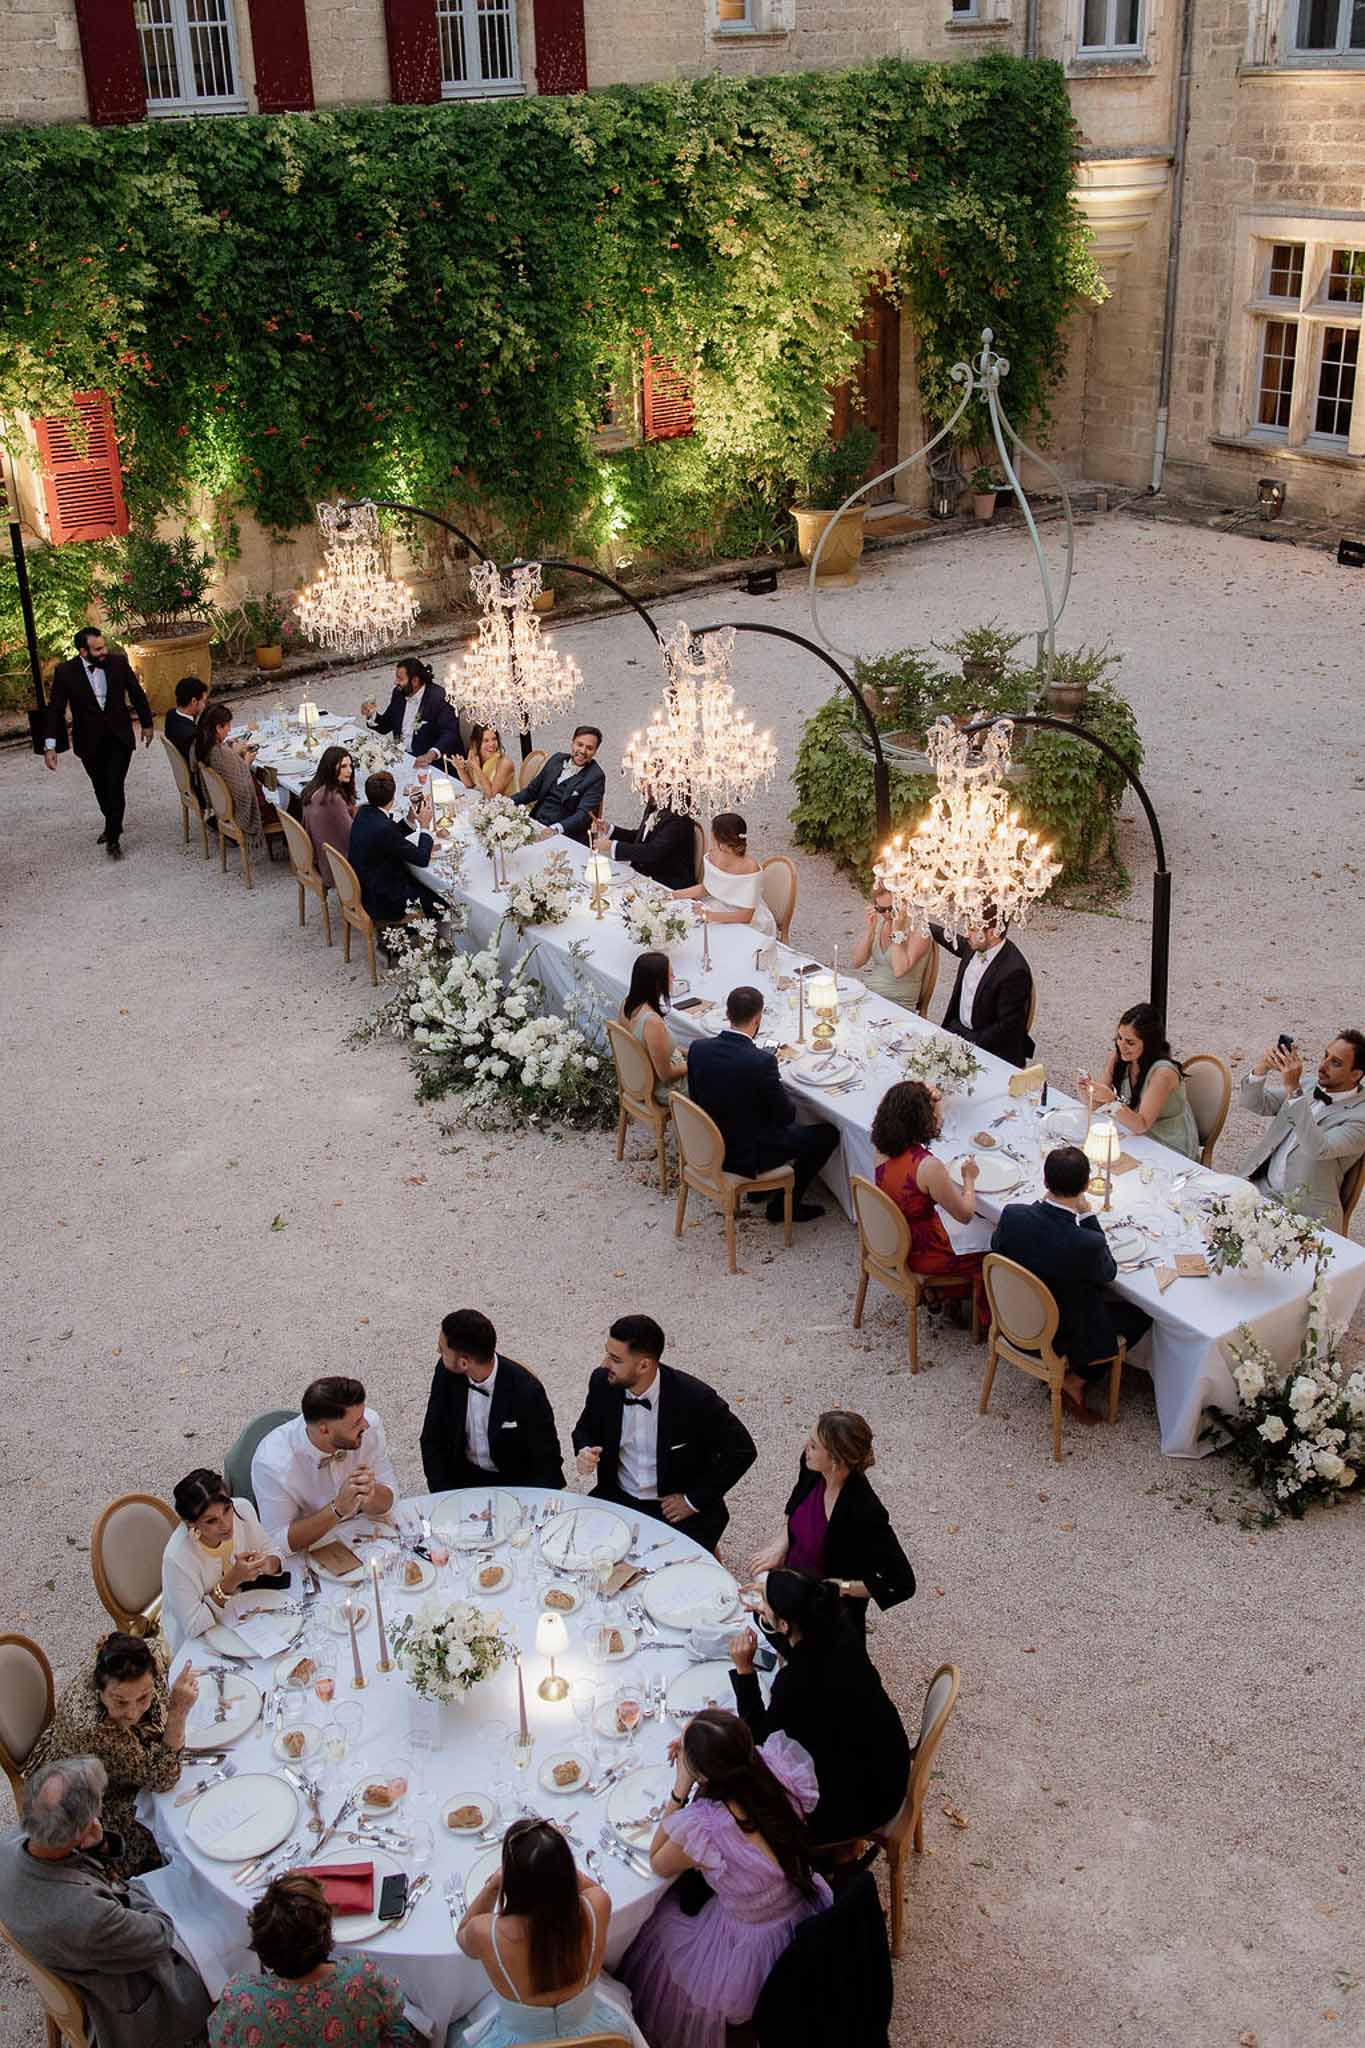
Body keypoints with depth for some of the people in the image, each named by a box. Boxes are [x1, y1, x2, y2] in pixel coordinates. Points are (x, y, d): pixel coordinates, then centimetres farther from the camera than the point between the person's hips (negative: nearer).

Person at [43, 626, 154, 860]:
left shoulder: (119, 663, -8)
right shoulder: (65, 672, -12)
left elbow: (137, 693, 6)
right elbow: (55, 709, -9)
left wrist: (147, 723, 14)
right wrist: (50, 745, -14)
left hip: (119, 738, -1)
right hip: (89, 742, 1)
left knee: (114, 786, -10)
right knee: (101, 788, 16)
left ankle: (113, 838, -3)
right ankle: (113, 825, 39)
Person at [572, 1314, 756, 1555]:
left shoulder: (695, 1398, -21)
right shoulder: (602, 1383, -9)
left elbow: (742, 1451, -11)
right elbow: (586, 1427, 13)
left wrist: (694, 1501, -10)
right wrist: (585, 1452, -11)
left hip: (674, 1508, -4)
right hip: (617, 1498, 4)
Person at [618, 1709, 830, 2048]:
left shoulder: (702, 1828, -37)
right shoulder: (779, 1770, -24)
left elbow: (658, 1865, -12)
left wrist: (680, 1788, -19)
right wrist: (699, 1753, -7)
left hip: (754, 1953, -4)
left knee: (658, 1932, 24)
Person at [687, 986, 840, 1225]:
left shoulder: (697, 1047, -11)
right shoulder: (762, 1062, -28)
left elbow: (697, 1098, 4)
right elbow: (786, 1115, -17)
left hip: (708, 1145, 7)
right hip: (747, 1156, -7)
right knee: (828, 1134, 9)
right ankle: (785, 1204, 15)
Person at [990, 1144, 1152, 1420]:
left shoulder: (1012, 1214, -24)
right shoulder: (1088, 1243, -36)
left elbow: (997, 1248, 0)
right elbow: (1108, 1272, -11)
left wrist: (1042, 1204, -4)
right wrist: (1087, 1215, -12)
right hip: (1062, 1337, -5)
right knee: (1141, 1315, 16)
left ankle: (1068, 1368, 24)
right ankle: (1075, 1381, 14)